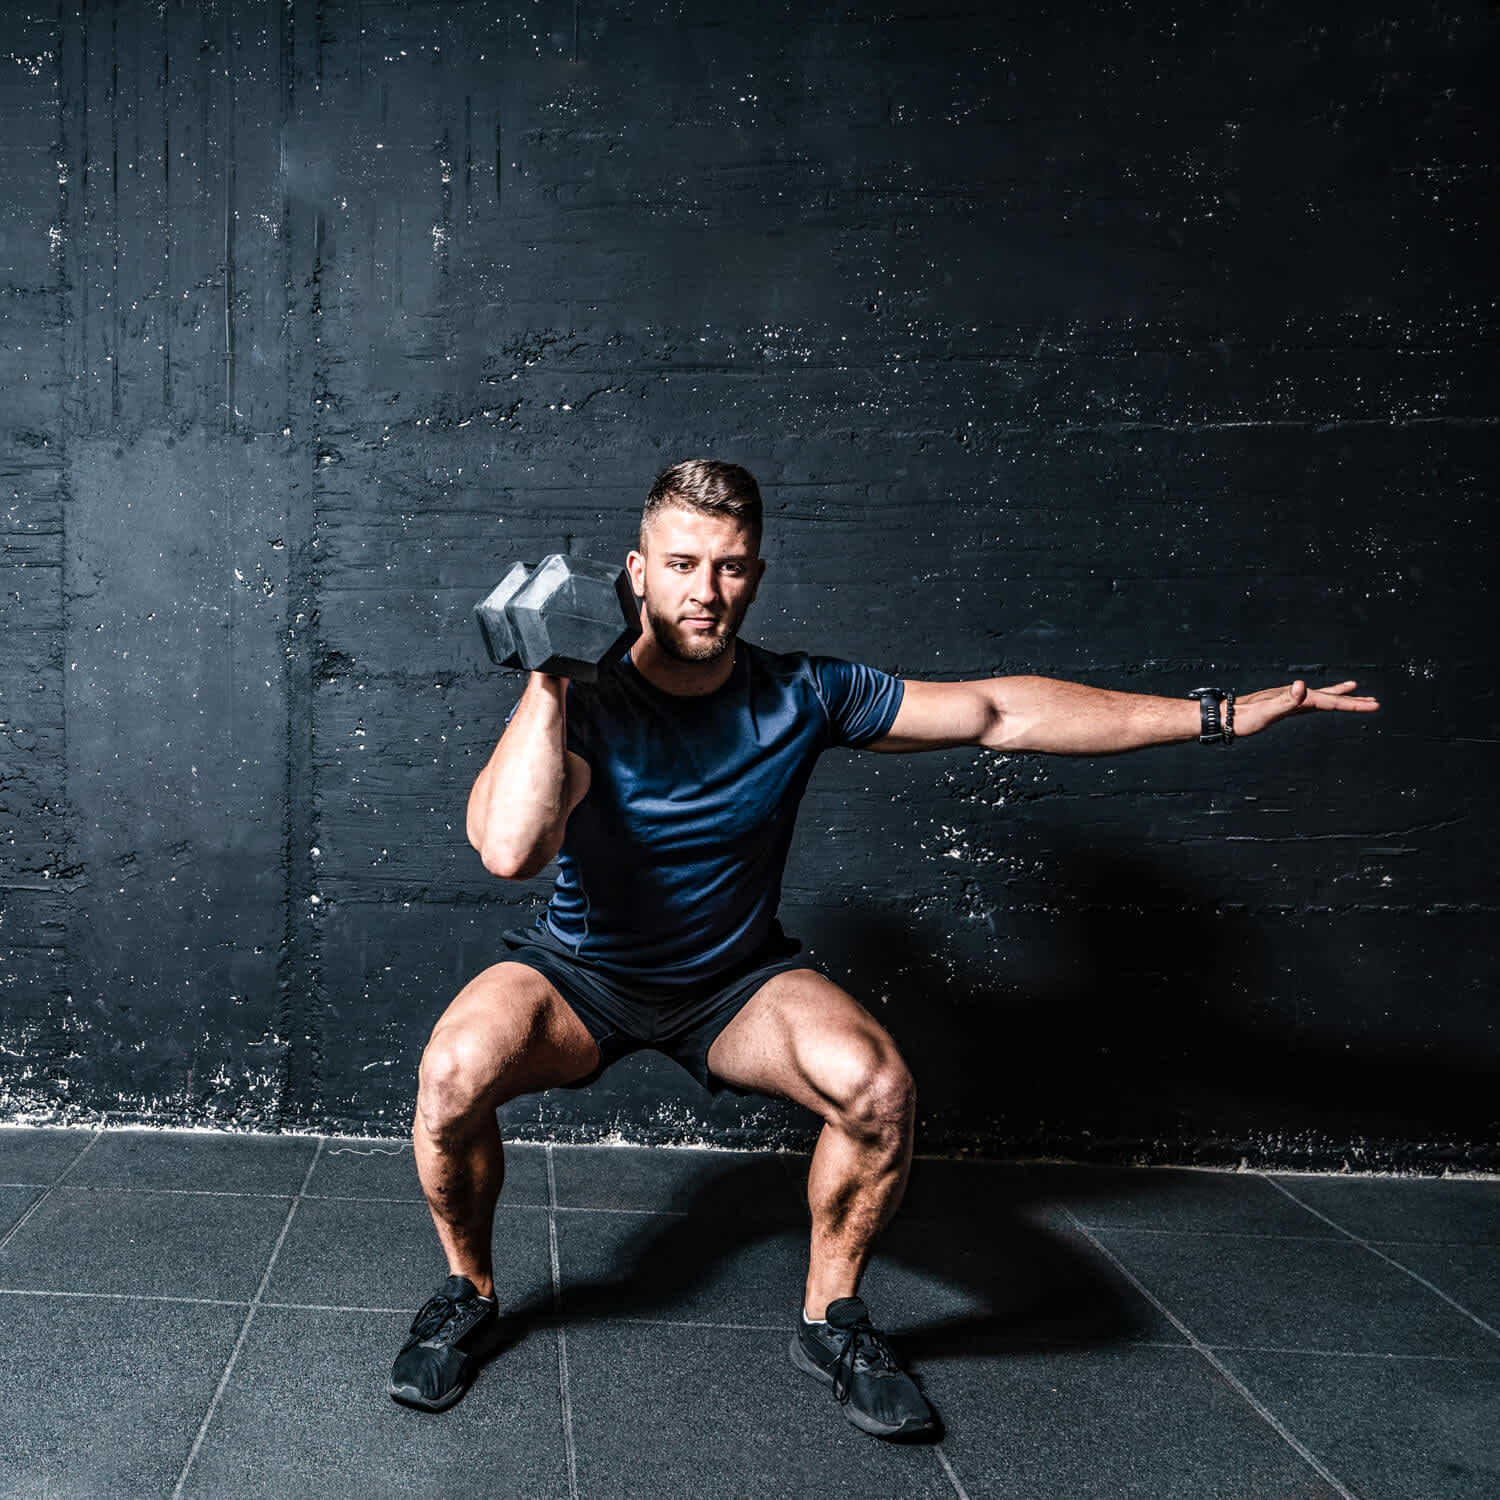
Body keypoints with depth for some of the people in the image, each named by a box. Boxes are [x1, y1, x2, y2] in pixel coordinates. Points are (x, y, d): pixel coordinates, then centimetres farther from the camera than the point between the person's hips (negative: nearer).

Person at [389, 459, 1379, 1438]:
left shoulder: (800, 697, -12)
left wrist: (1217, 715, -9)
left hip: (736, 981, 1)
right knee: (457, 1069, -30)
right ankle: (469, 1294, 2)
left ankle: (832, 1319, 2)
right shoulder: (583, 702, -19)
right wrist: (547, 678, -33)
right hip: (583, 972, -1)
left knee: (878, 1088, -27)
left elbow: (998, 713, -8)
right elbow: (509, 850, -37)